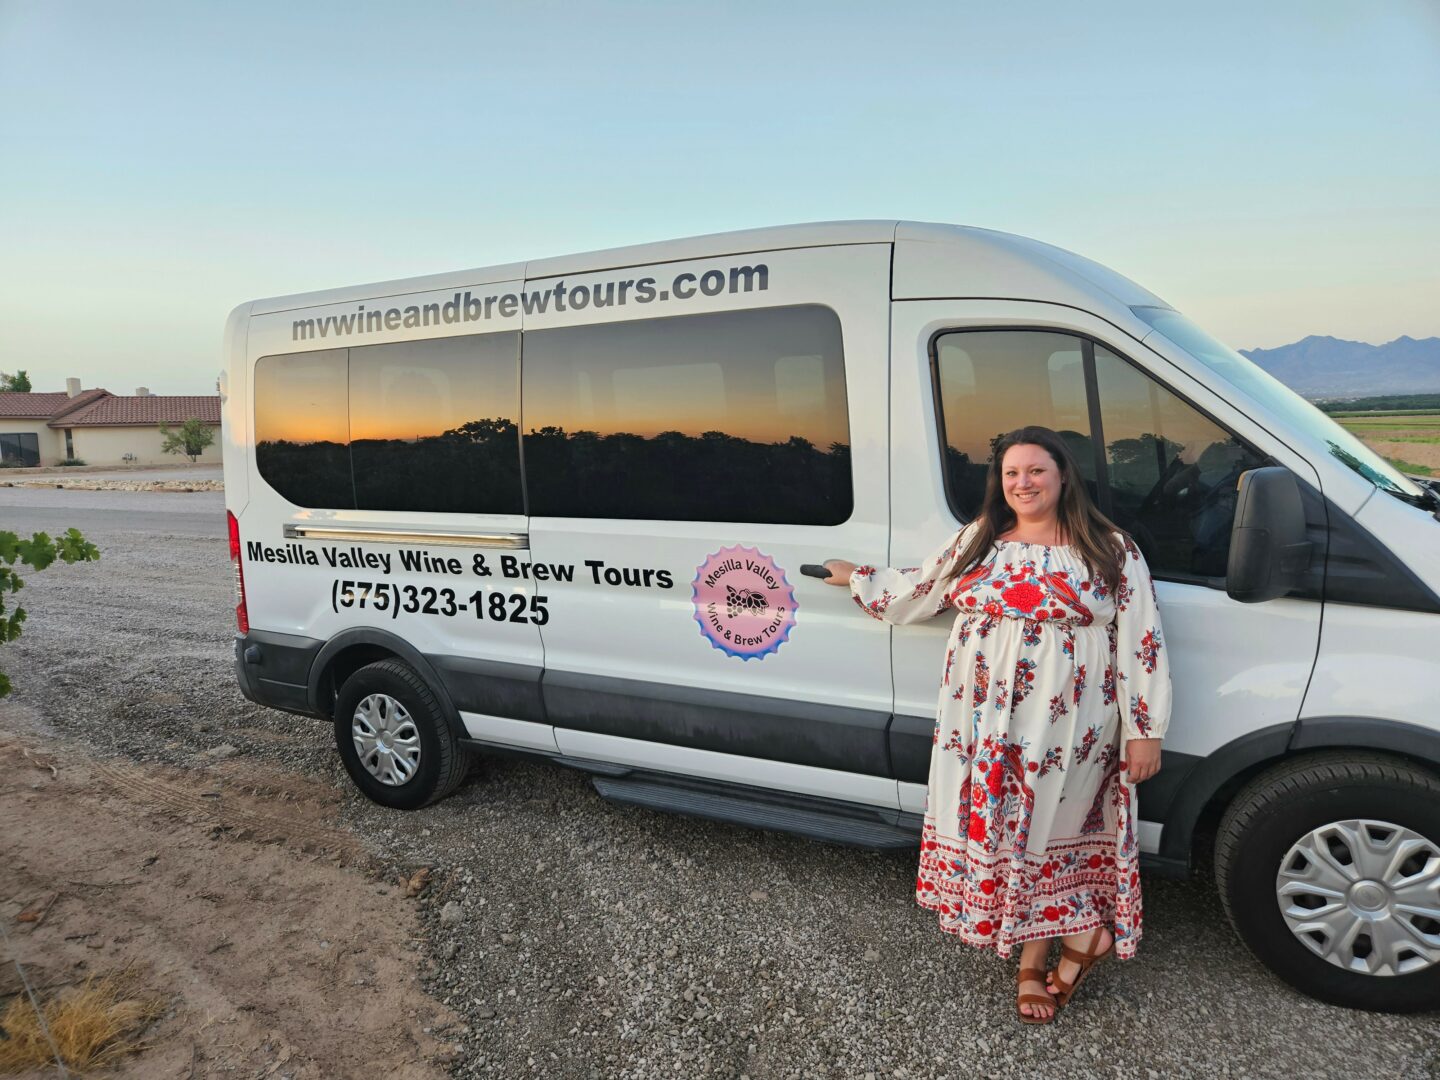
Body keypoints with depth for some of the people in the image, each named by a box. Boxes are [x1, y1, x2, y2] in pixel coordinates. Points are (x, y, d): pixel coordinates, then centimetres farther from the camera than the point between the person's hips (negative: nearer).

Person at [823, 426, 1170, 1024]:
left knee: (1050, 832, 3)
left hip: (1067, 732, -3)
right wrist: (857, 578, 23)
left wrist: (1145, 730, -6)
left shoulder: (1112, 550, -4)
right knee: (1002, 833, 11)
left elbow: (1141, 644, -4)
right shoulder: (976, 539, 7)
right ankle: (1035, 956, 28)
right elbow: (919, 590, 18)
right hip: (982, 726, 4)